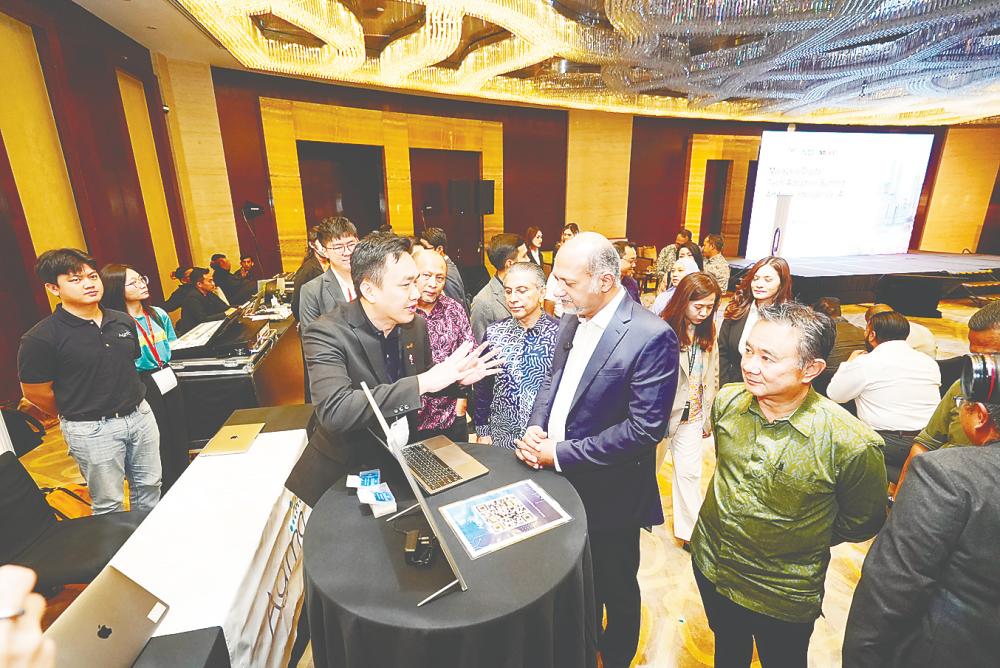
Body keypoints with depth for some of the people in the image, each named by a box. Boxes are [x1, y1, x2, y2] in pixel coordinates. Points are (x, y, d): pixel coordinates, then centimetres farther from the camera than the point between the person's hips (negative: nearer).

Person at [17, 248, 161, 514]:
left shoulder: (124, 321, 3)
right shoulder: (40, 338, -14)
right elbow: (35, 393, -5)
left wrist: (128, 407, 14)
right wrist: (78, 415, 7)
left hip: (140, 413, 5)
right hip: (92, 430, -5)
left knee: (149, 487, 18)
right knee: (109, 503, 9)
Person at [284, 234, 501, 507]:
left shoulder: (416, 323, -4)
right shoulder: (325, 333, -20)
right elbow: (333, 411, -33)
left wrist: (457, 379, -10)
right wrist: (422, 383, -34)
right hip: (341, 472, -4)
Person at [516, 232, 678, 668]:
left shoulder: (652, 337, -23)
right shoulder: (573, 319, -1)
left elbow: (645, 428, -24)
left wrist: (561, 453, -22)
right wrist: (535, 428, -9)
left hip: (610, 495, -6)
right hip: (562, 480, 6)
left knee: (615, 587, 21)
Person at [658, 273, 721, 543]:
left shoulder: (708, 333, 0)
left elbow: (711, 378, 8)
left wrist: (708, 418, 10)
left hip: (693, 416, 5)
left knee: (690, 473, 12)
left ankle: (688, 531, 27)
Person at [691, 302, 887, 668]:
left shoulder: (852, 444, -28)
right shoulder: (726, 401, -16)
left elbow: (862, 522, -9)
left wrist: (803, 542, -1)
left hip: (783, 600, -3)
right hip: (709, 566, 3)